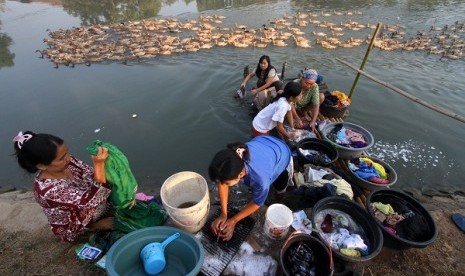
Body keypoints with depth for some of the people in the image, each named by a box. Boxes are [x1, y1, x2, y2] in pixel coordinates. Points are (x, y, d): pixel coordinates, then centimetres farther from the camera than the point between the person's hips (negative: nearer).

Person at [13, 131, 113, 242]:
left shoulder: (67, 162, -20)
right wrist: (99, 165, -49)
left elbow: (91, 176, -11)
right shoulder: (47, 190, -37)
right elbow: (91, 201, -42)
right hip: (77, 229, -6)